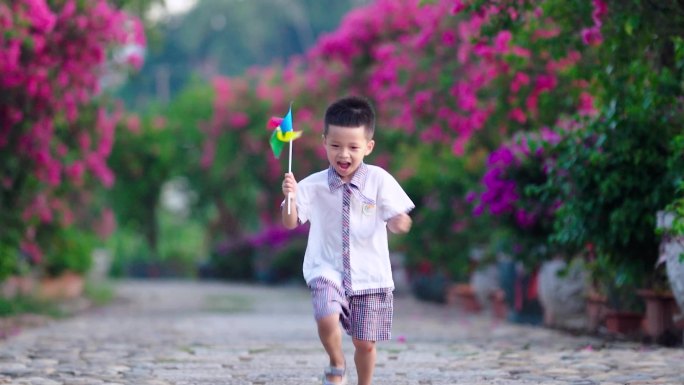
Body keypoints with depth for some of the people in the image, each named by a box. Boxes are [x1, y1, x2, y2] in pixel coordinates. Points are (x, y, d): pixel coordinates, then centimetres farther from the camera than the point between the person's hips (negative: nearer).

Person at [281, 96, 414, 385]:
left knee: (365, 342, 7)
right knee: (326, 319, -27)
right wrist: (290, 196, -24)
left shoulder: (379, 181, -7)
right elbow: (290, 223, -4)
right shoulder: (313, 185, -5)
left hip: (369, 275, 1)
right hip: (327, 270, 0)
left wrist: (399, 223, -31)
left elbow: (397, 222, -7)